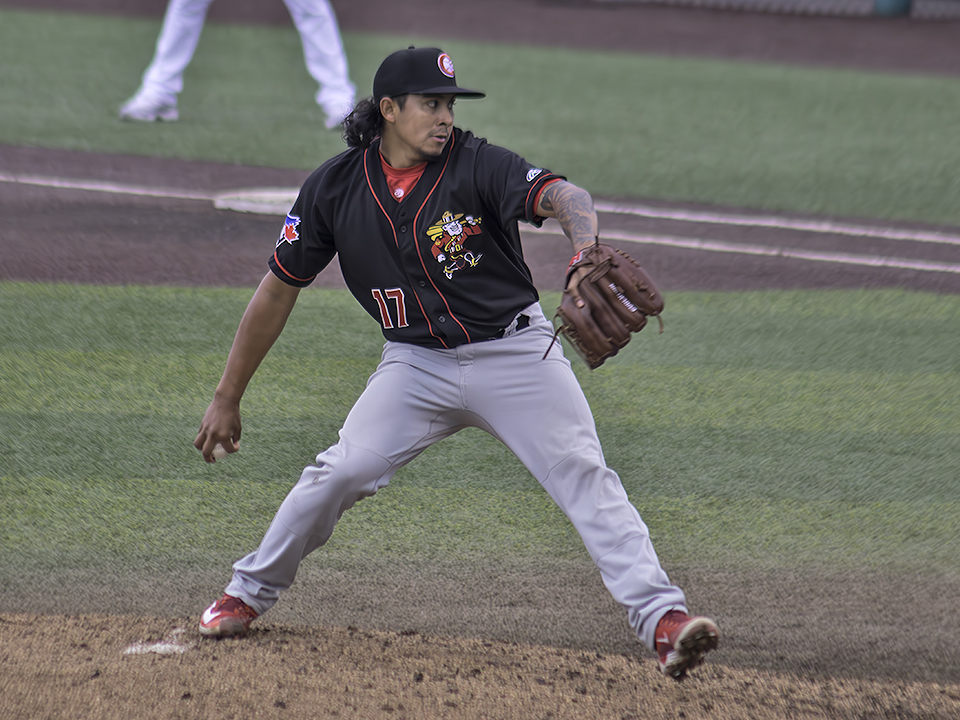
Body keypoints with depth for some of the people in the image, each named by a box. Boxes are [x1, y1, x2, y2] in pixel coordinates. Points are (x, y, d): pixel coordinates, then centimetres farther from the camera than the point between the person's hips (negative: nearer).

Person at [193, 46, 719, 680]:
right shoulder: (335, 188, -4)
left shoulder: (477, 165, -13)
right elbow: (279, 290, 3)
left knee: (585, 477, -13)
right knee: (342, 473, -13)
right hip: (417, 365, 1)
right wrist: (228, 399, 4)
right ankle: (249, 594, 9)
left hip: (515, 352, -1)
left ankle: (661, 616, -17)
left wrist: (586, 256, -55)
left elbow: (563, 197, -31)